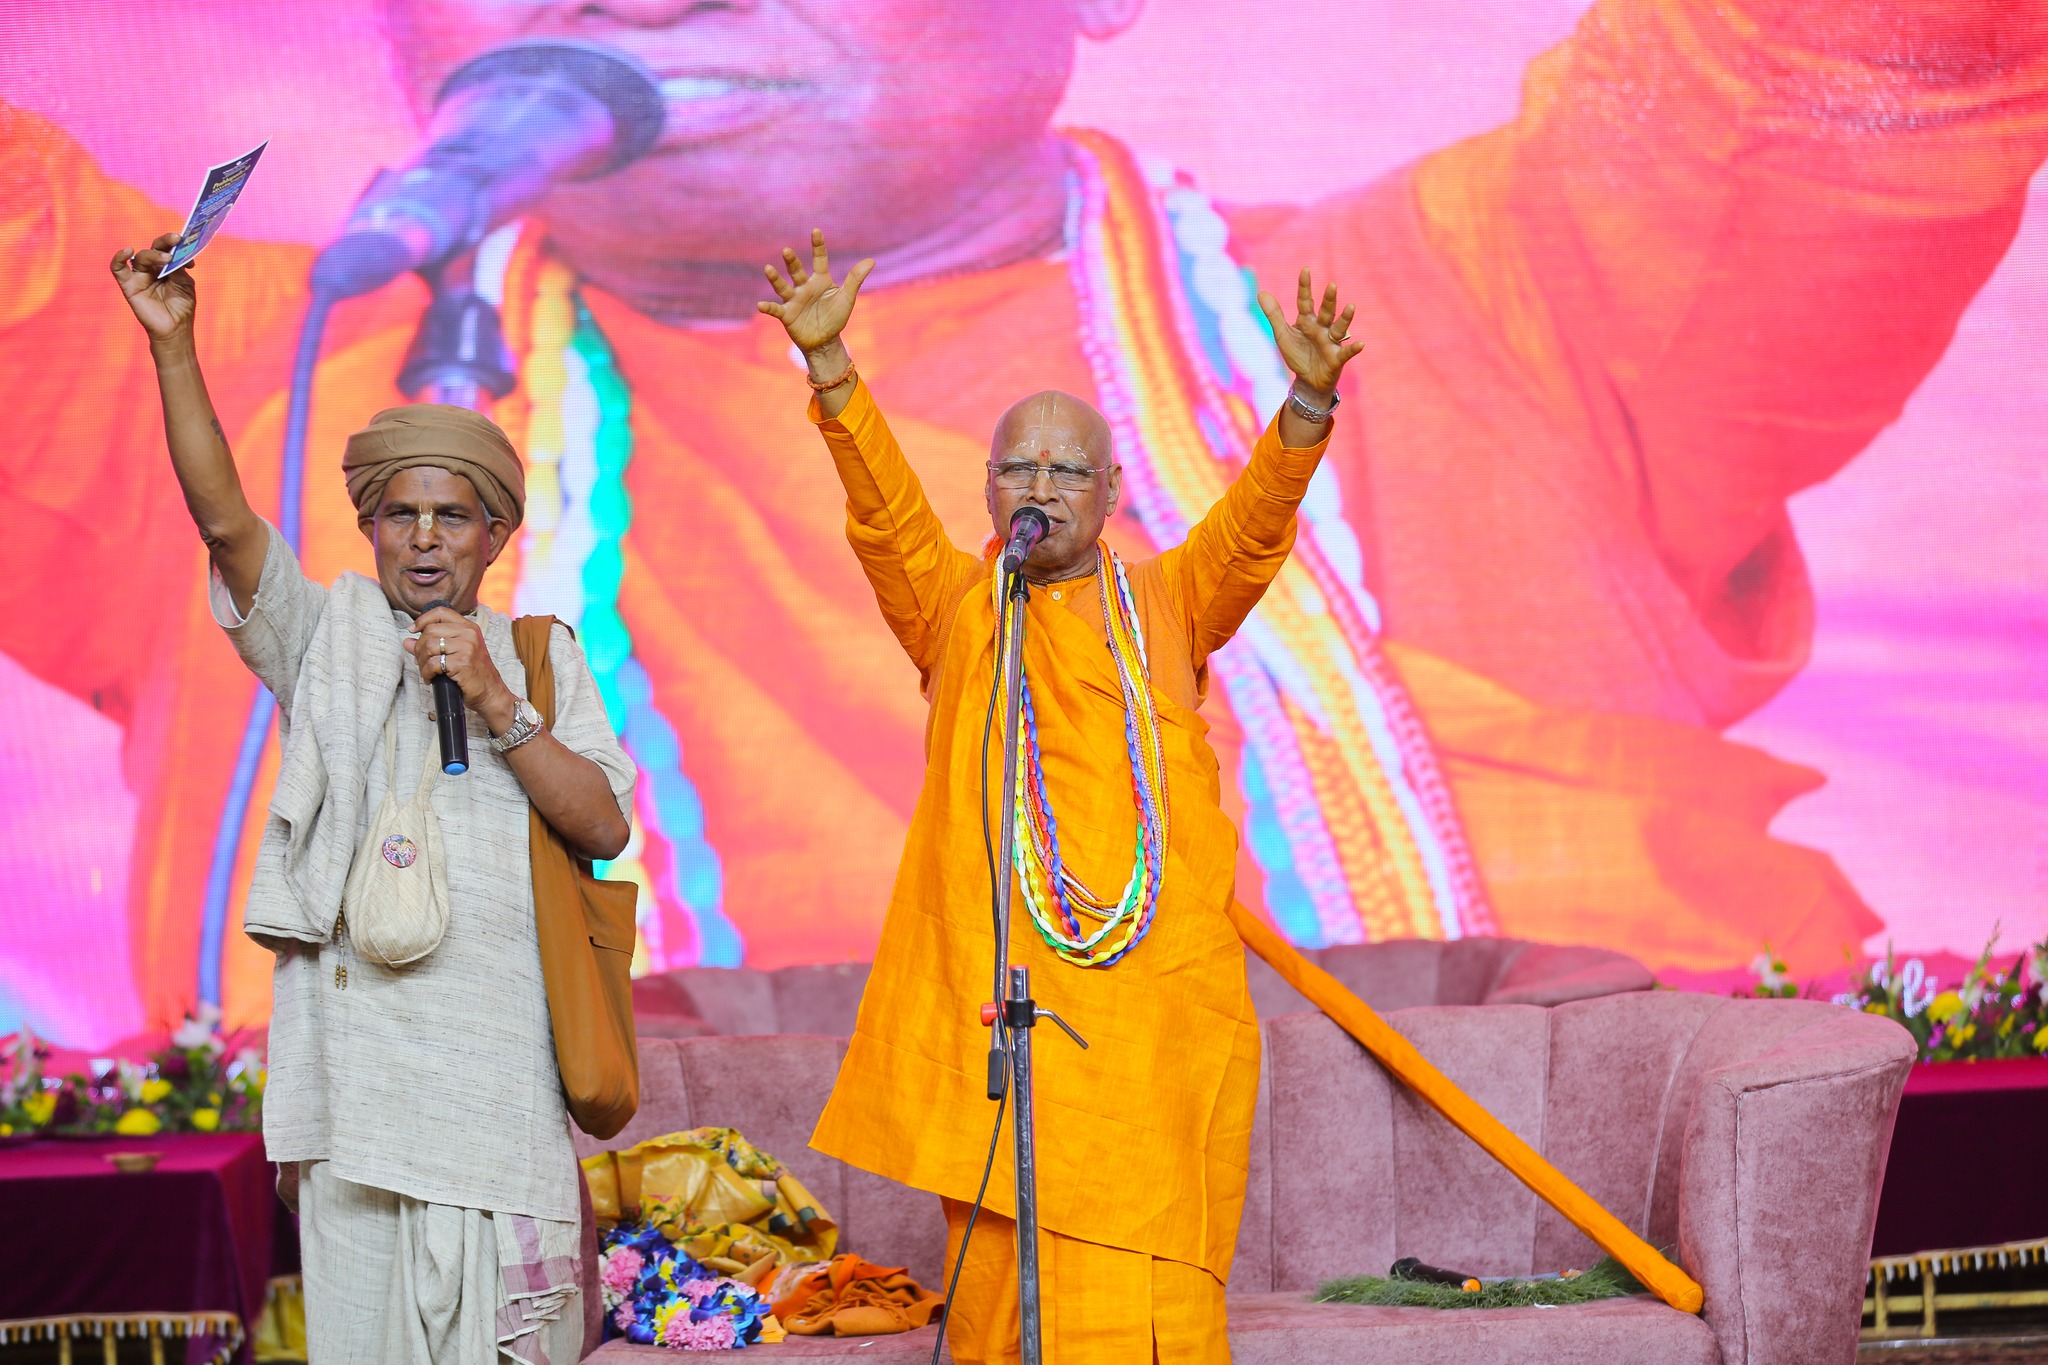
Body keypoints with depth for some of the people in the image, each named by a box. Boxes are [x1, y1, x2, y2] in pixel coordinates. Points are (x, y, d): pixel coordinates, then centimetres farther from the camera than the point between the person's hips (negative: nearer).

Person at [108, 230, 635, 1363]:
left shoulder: (540, 659, 14)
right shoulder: (326, 639, 10)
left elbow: (603, 827, 3)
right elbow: (224, 518, -5)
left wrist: (494, 703, -7)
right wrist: (173, 348, -15)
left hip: (502, 1050, 1)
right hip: (358, 1046, -1)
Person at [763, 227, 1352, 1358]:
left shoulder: (1167, 604, 15)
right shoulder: (952, 609, 13)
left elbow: (1254, 526, 0)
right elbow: (885, 511, -2)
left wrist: (1307, 402, -20)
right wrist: (828, 363, -18)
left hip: (1159, 1008, 1)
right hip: (992, 1005, 0)